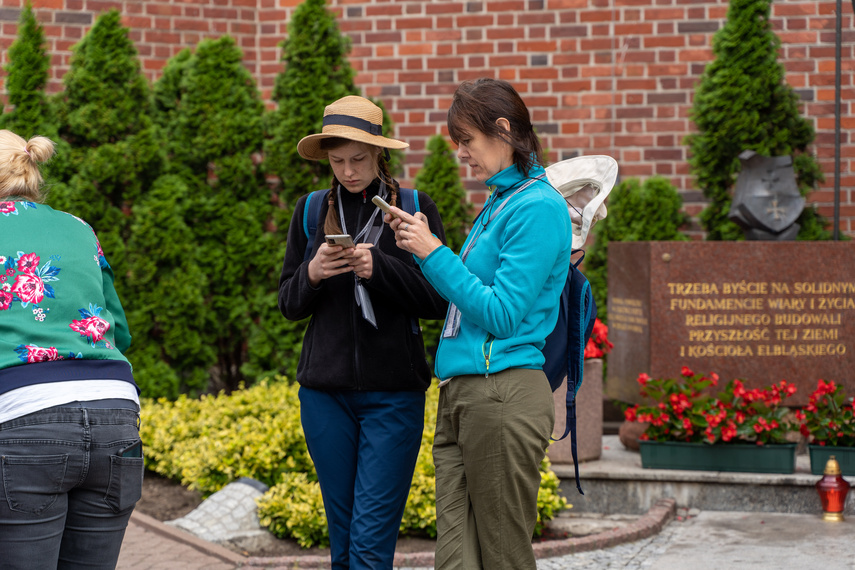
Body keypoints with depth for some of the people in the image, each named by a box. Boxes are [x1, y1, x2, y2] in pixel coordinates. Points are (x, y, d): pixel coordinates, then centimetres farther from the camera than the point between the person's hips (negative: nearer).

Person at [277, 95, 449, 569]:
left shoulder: (415, 209, 1)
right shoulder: (311, 211, 10)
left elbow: (438, 302, -3)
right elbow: (288, 305, 11)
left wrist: (379, 269, -17)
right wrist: (311, 275, -10)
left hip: (393, 392, -3)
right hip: (326, 391, 3)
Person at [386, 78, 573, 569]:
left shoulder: (538, 207, -9)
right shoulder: (498, 202, 19)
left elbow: (501, 314, -15)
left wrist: (435, 253, -10)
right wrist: (419, 247, 12)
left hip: (505, 395, -9)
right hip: (459, 398, 9)